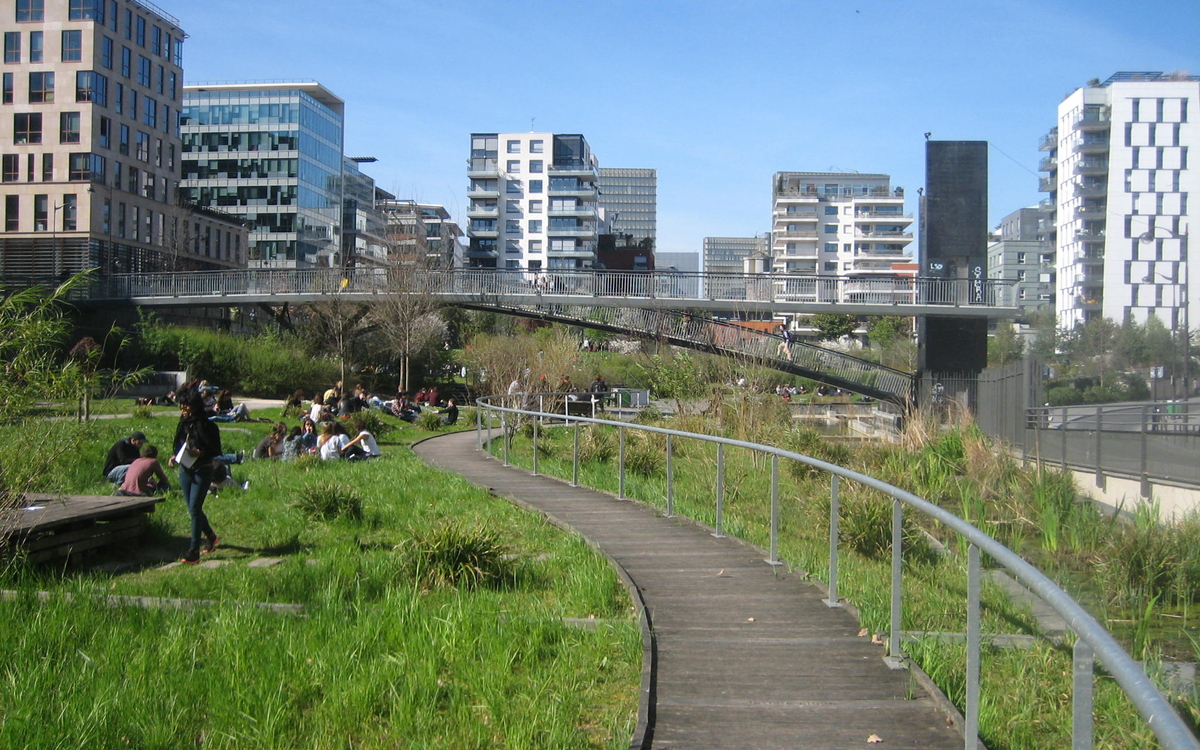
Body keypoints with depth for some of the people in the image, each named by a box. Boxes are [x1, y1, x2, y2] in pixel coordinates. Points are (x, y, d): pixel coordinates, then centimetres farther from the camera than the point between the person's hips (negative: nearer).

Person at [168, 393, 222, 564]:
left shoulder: (206, 426, -13)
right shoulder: (183, 425, 7)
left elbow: (216, 450, -13)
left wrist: (200, 453, -27)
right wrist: (174, 457, -1)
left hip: (202, 471, -7)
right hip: (185, 470, 7)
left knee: (194, 508, -11)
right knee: (192, 509, 14)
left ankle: (194, 551, -8)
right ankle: (210, 536, 37)